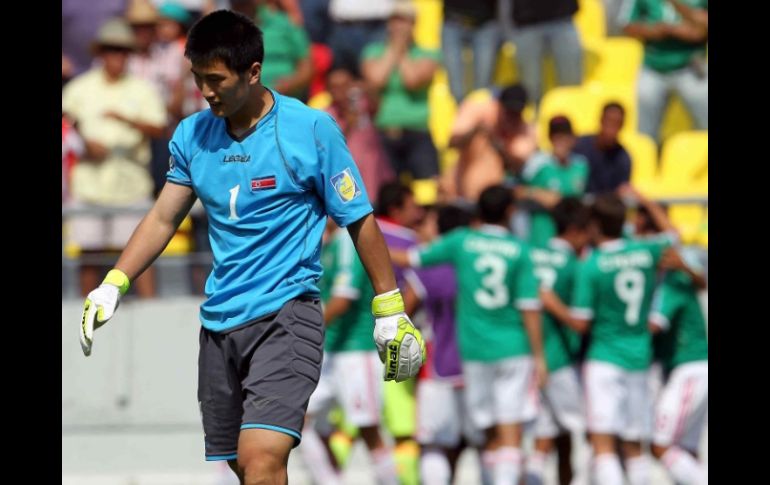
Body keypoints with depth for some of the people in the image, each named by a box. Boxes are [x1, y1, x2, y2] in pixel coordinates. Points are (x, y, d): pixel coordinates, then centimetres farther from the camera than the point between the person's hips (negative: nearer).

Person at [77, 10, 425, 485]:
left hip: (286, 315, -6)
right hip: (219, 320, 6)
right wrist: (113, 286, -1)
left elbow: (359, 220, -2)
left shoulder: (312, 130, -8)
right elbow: (164, 218, 12)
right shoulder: (192, 135, 6)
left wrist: (390, 311, 0)